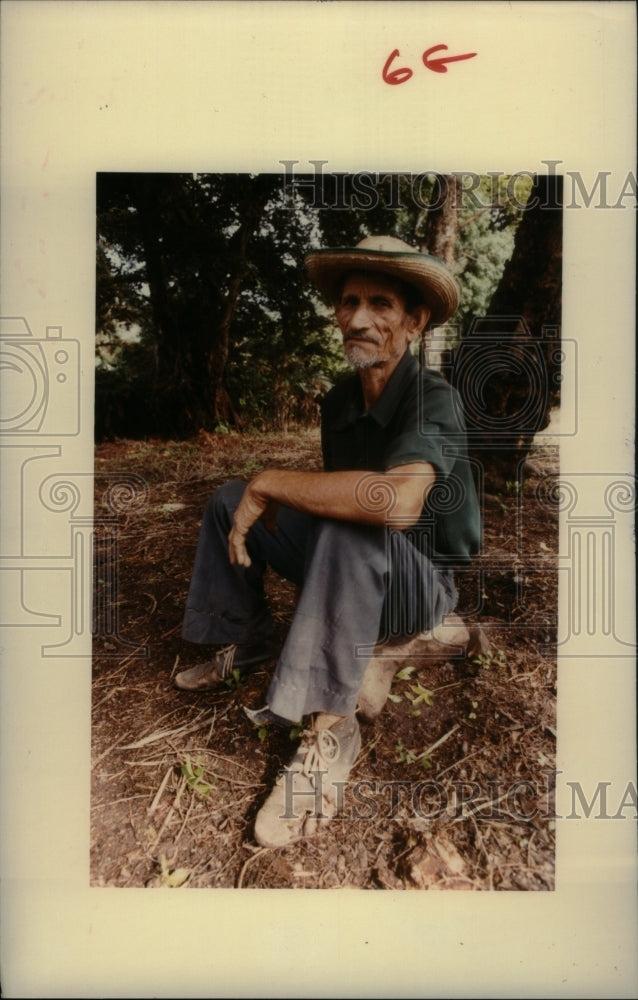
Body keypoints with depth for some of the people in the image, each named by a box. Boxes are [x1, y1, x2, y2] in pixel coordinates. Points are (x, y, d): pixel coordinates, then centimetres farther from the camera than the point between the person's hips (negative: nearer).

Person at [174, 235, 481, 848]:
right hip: (351, 574, 8)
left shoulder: (434, 400, -24)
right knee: (228, 501, 4)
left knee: (351, 528, -39)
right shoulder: (339, 400, 0)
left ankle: (331, 728, -30)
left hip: (419, 584, -7)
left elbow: (400, 500, -45)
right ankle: (245, 643, 15)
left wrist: (270, 484, -35)